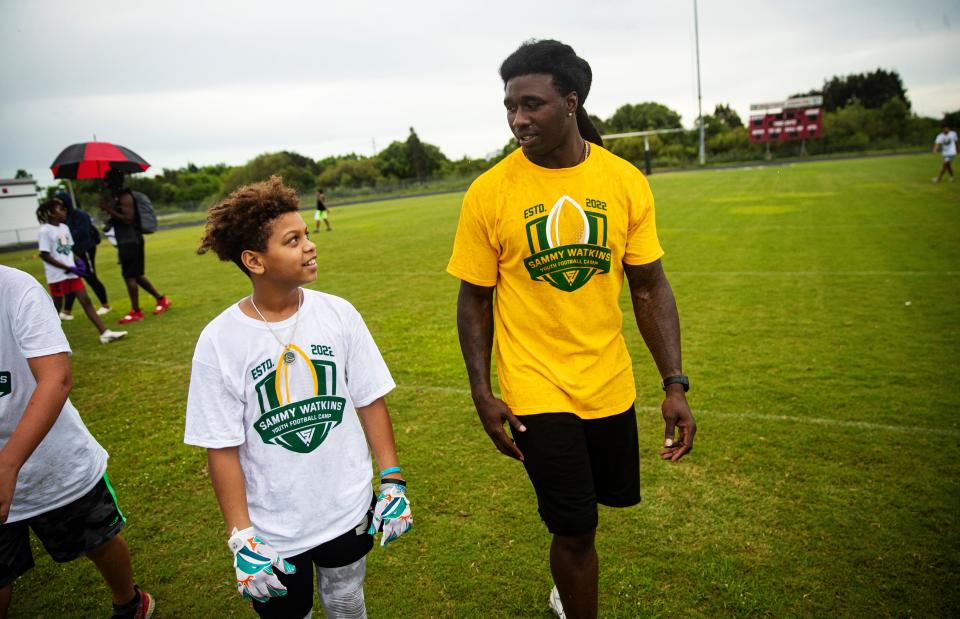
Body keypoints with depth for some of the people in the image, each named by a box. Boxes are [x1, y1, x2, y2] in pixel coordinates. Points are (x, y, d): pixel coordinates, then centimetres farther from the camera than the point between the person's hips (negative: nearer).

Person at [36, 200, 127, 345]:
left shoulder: (64, 227, 9)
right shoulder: (45, 231, -13)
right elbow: (44, 255, -15)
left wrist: (78, 262, -1)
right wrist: (67, 268, -19)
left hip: (71, 273, 7)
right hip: (57, 276, -6)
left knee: (86, 301, 1)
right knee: (57, 307, 4)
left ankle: (104, 333, -2)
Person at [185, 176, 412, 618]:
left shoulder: (338, 314, -10)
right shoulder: (219, 341, -15)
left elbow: (370, 402, -3)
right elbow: (222, 449, -10)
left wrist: (392, 481, -2)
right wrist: (241, 538, -9)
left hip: (349, 514, 2)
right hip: (271, 533, -1)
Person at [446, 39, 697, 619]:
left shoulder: (626, 181, -4)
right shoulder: (489, 192, -10)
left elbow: (650, 288, 1)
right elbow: (475, 299, -3)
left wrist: (675, 384, -3)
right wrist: (482, 392, -7)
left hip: (610, 384, 4)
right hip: (536, 390, -3)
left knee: (601, 500, 21)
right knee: (576, 528, 3)